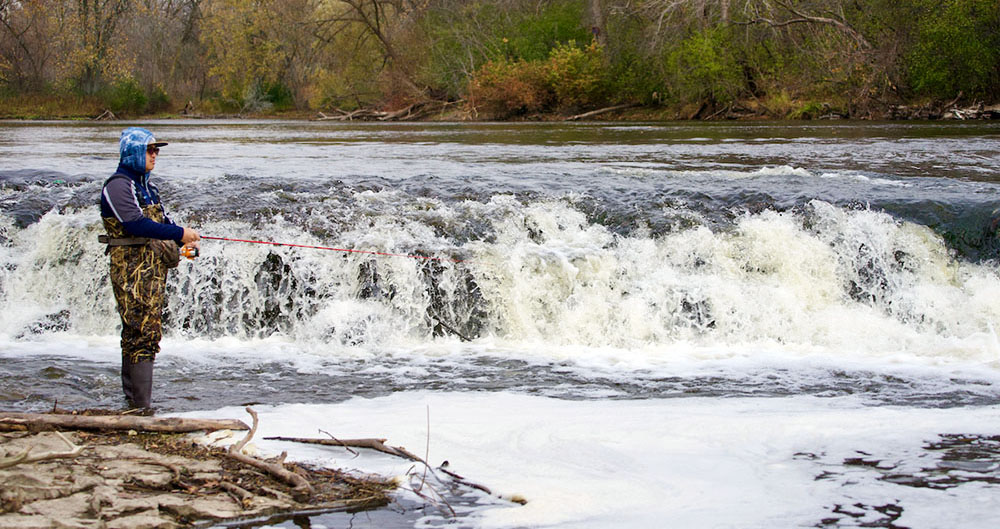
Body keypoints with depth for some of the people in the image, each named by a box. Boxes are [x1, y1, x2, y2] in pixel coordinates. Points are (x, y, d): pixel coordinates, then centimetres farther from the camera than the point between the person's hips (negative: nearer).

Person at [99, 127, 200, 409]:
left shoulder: (145, 185, 20)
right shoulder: (117, 186, -10)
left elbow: (161, 220, 21)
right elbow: (136, 224, -22)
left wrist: (184, 238, 0)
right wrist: (179, 234, -23)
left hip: (155, 265, 9)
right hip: (132, 270, -9)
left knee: (149, 332, 11)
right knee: (142, 332, -12)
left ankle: (133, 396, 18)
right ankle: (141, 403, -11)